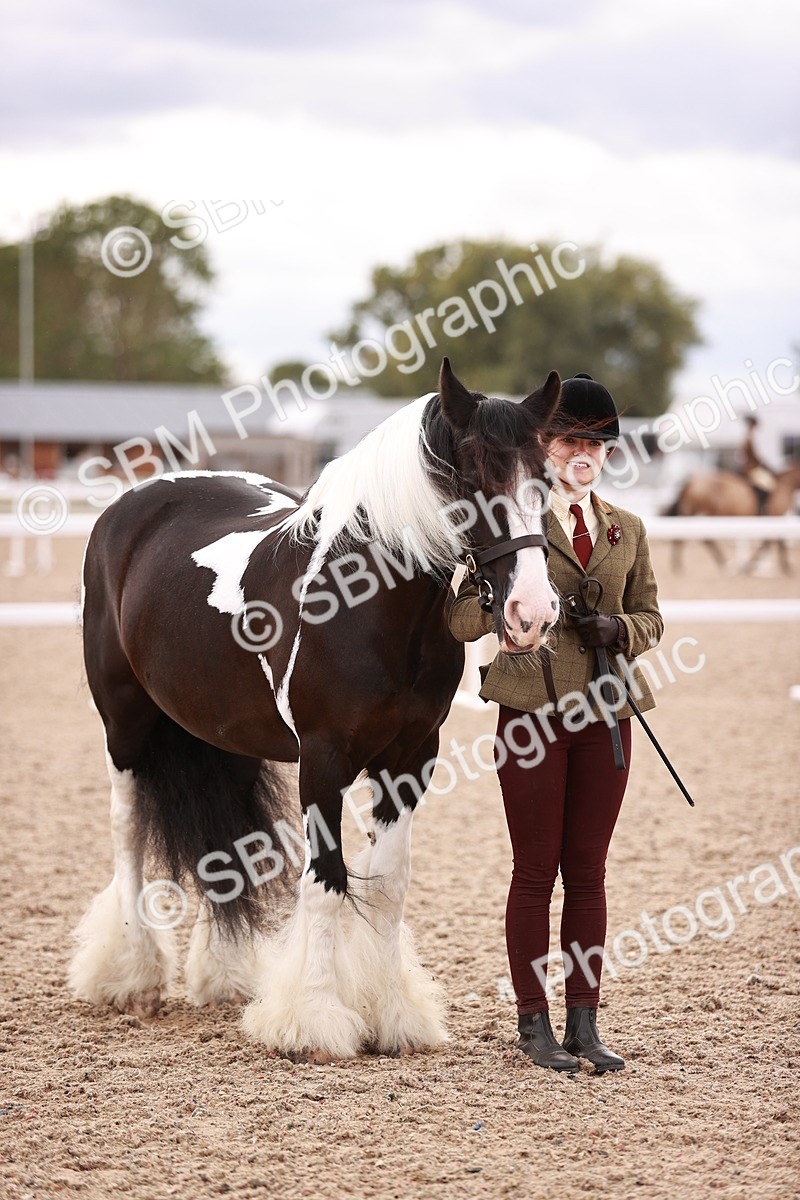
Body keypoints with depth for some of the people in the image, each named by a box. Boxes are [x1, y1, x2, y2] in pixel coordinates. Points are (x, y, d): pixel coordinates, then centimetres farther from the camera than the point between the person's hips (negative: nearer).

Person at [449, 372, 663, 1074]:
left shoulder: (627, 531, 12)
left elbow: (651, 617, 17)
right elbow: (462, 619, -3)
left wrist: (620, 630, -4)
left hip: (605, 714, 4)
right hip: (532, 711, -4)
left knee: (588, 871, 7)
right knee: (536, 871, 1)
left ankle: (584, 1024, 13)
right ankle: (534, 1024, 9)